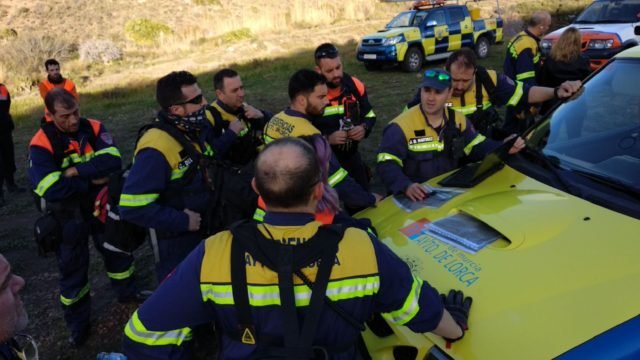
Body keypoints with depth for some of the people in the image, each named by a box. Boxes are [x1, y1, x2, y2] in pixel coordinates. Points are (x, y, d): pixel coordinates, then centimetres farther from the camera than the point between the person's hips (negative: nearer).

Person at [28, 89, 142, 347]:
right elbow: (50, 189, -31)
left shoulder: (94, 128, -11)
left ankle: (127, 292, 48)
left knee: (117, 250, 21)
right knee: (72, 267, 12)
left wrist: (76, 171, -30)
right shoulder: (42, 144, -21)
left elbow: (113, 161, -25)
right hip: (69, 216, -3)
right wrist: (91, 180, -23)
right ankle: (77, 321, 32)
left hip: (101, 206, 3)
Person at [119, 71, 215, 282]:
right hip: (175, 239, -7)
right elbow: (132, 208, -30)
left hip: (203, 230, 8)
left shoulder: (198, 129, -3)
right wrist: (182, 221, -23)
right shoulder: (157, 148, -28)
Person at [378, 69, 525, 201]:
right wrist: (406, 186, -35)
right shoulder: (401, 126, -11)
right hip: (417, 198, -4)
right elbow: (387, 164, -17)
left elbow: (478, 147, 12)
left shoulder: (457, 120, 8)